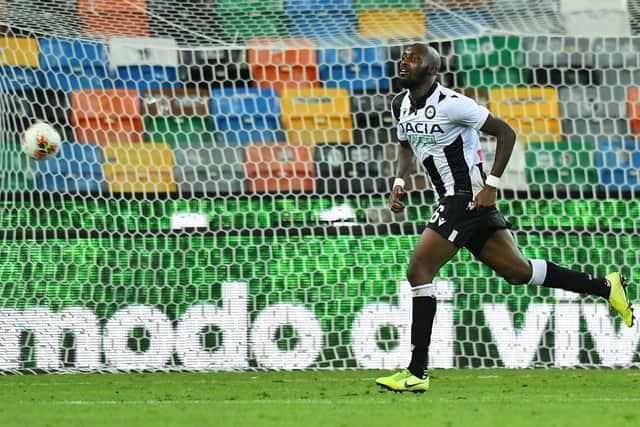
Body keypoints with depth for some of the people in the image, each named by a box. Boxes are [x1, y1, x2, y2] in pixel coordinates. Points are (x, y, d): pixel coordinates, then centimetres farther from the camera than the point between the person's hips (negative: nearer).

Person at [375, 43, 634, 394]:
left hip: (467, 198, -9)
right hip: (451, 202, 9)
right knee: (517, 270, 12)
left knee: (419, 271, -14)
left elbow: (505, 132, -12)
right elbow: (406, 146, 27)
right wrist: (399, 182, 9)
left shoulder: (450, 104, -16)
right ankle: (605, 287, 22)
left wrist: (491, 185, -17)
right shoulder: (400, 105, 9)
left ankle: (416, 373, -12)